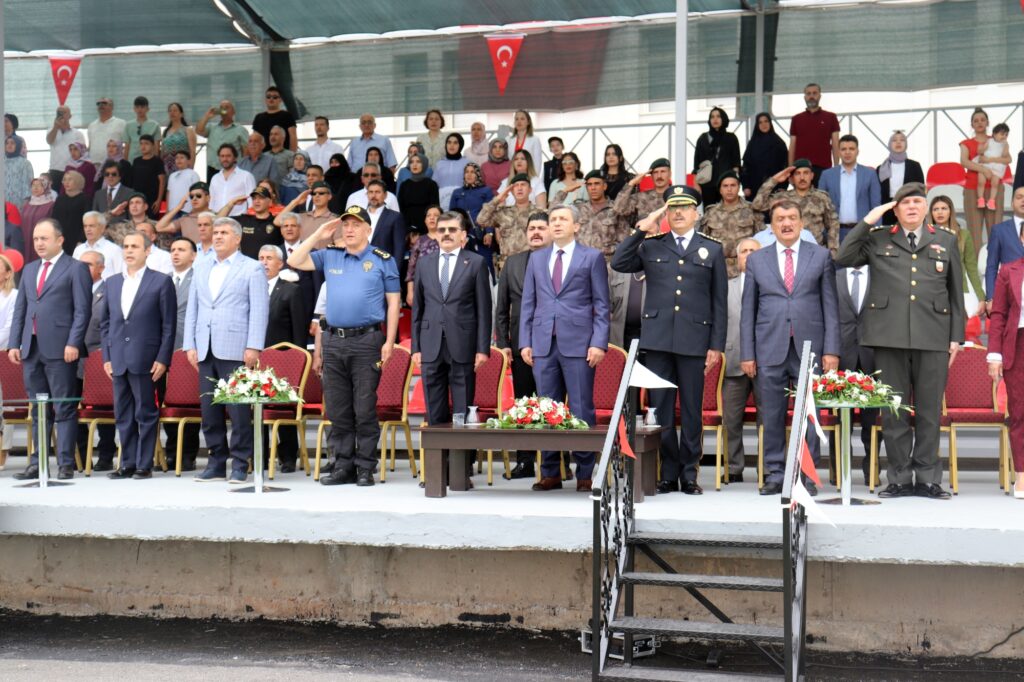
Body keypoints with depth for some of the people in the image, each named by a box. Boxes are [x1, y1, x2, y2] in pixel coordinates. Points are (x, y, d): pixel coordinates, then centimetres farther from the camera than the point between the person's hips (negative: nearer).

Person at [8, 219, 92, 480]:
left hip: (60, 349, -6)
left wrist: (73, 343, -15)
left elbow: (82, 310, -6)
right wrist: (14, 343, 9)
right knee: (38, 410, 10)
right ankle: (37, 463, 14)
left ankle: (65, 465, -2)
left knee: (64, 409, -4)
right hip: (32, 349, 6)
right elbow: (20, 310, 19)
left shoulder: (76, 269, 0)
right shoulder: (29, 270, 20)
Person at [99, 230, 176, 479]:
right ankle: (127, 463, 15)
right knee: (123, 415, 8)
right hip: (118, 360, 5)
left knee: (146, 414, 0)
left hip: (145, 360, -5)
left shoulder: (161, 282, 0)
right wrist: (106, 356, 8)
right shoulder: (112, 283, 14)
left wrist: (162, 359, -9)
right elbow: (105, 322, 16)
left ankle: (145, 465, 6)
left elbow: (169, 325, -3)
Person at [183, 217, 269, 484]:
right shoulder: (201, 267, 17)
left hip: (235, 349, -5)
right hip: (205, 349, 5)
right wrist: (190, 345, 8)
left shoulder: (252, 269, 3)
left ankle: (240, 464, 3)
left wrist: (253, 347, -12)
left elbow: (259, 311, -4)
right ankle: (216, 462, 15)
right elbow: (192, 308, 16)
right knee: (209, 409, 7)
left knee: (238, 409, -5)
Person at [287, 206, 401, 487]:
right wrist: (318, 236, 3)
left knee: (364, 409, -3)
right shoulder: (330, 256, 13)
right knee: (337, 409, 6)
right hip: (333, 340, 4)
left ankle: (366, 468, 3)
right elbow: (294, 262, 9)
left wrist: (389, 342, -6)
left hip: (366, 340, -4)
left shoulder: (382, 260, 3)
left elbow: (393, 302, 1)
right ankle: (343, 466, 13)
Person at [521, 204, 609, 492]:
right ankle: (550, 473, 12)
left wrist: (599, 342, -8)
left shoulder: (592, 258, 5)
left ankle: (585, 474, 4)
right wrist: (525, 341, 5)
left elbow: (601, 304, 1)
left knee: (582, 409, -2)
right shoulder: (537, 259, 15)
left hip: (578, 344, -3)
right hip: (543, 344, 4)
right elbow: (528, 303, 14)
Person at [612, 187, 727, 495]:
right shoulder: (651, 246, 12)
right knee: (661, 407, 2)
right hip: (658, 339, 1)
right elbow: (618, 263, -2)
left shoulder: (712, 250, 9)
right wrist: (642, 229, -4)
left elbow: (720, 302, 7)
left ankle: (689, 473, 11)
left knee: (691, 409, 3)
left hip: (694, 340, -1)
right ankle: (668, 473, 10)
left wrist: (716, 345, 0)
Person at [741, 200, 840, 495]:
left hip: (810, 347, -1)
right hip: (770, 350, 1)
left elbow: (830, 305, 5)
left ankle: (807, 475, 8)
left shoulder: (821, 256, 8)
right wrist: (747, 353, 3)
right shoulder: (756, 260, 11)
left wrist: (831, 349, -3)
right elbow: (748, 310, 10)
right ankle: (774, 474, 11)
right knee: (772, 416, 3)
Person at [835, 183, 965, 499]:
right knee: (893, 412, 3)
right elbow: (843, 259, 1)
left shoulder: (946, 241, 15)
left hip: (933, 337, 0)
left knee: (929, 411, 2)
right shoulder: (878, 240, 13)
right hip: (890, 335, 0)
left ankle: (928, 478, 10)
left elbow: (956, 292, 14)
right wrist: (867, 221, -1)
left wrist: (956, 337, 7)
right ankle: (900, 478, 10)